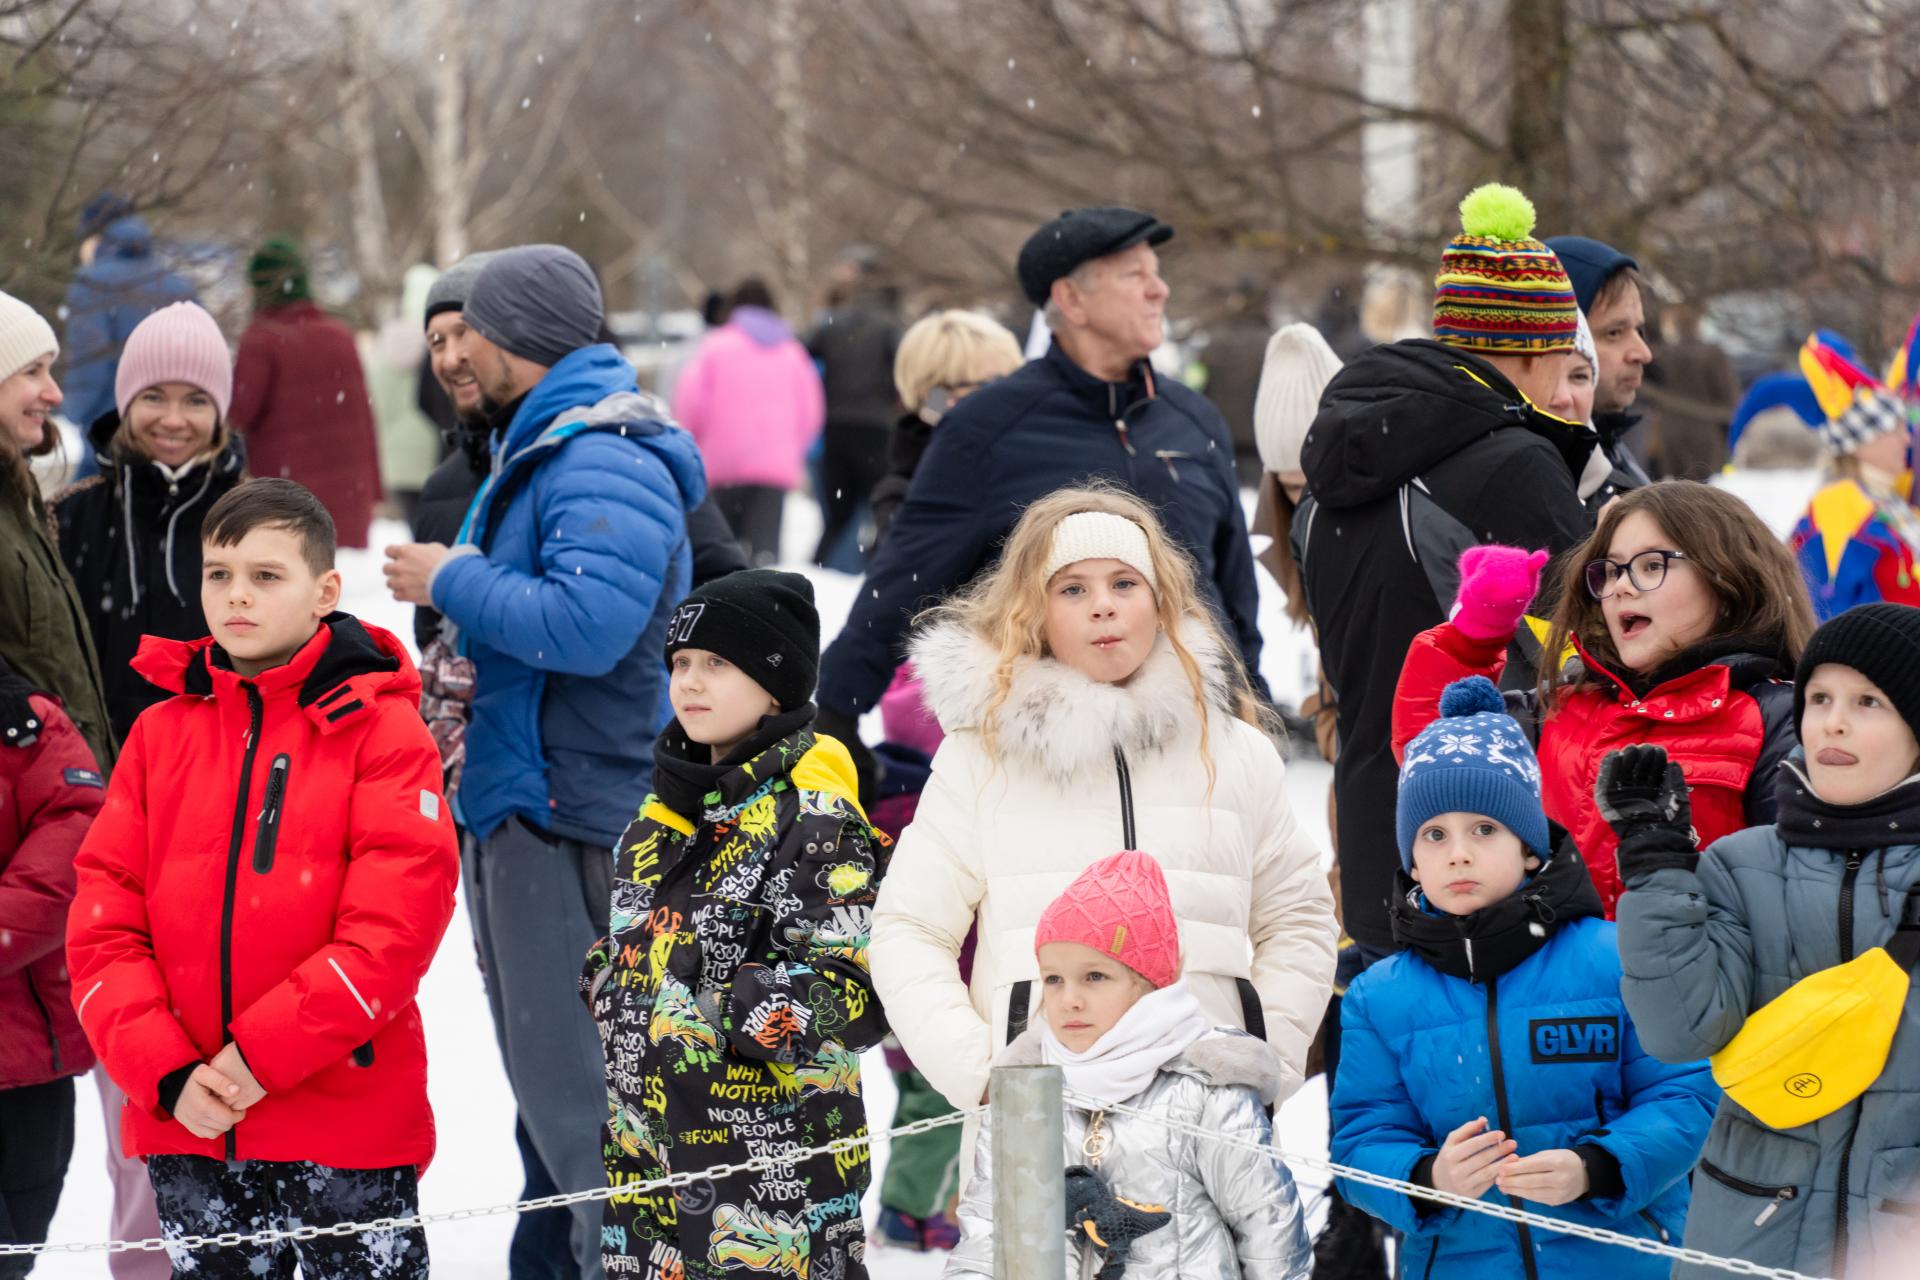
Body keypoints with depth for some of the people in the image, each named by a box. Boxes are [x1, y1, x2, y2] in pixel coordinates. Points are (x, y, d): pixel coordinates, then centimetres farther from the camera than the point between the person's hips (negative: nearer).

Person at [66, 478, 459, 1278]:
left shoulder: (380, 727, -3)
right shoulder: (162, 733, 9)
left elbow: (395, 924, -12)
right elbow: (103, 923, 3)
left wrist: (261, 1054, -17)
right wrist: (167, 1074, -10)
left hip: (348, 1121, -4)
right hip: (187, 1126, 4)